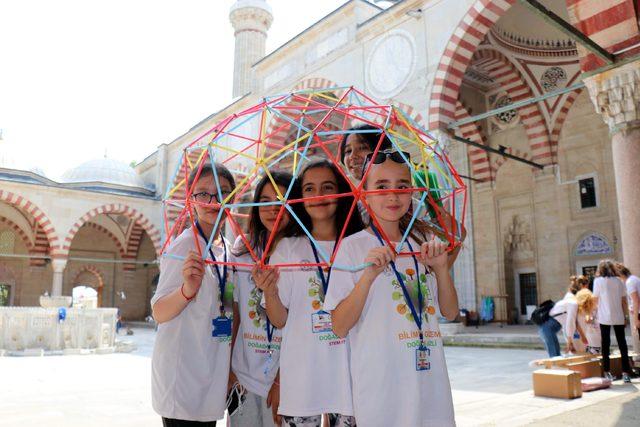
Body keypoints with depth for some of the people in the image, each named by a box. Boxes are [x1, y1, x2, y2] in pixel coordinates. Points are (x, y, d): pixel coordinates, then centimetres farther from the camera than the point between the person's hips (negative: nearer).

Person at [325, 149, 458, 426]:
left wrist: (441, 268, -8)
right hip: (380, 382, -4)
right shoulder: (352, 246, -8)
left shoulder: (425, 241, 6)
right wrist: (368, 276, -22)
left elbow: (450, 313, 8)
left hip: (431, 378, 5)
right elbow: (339, 327, -10)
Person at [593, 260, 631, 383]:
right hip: (619, 317, 2)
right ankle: (625, 372, 1)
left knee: (606, 344, 6)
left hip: (605, 317, -2)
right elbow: (624, 301, 6)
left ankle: (607, 371, 10)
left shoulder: (598, 281, -4)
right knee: (622, 344, 6)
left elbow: (596, 300, -2)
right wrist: (624, 315, 13)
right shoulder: (619, 281, 5)